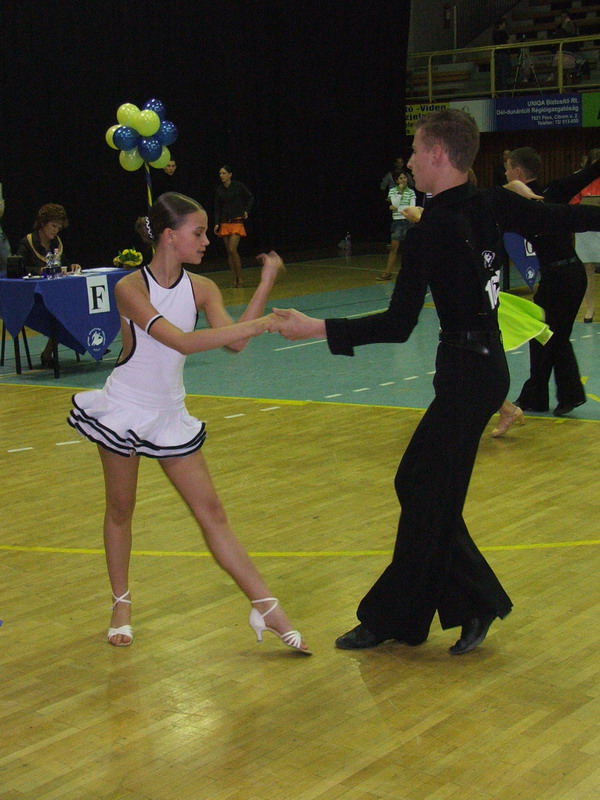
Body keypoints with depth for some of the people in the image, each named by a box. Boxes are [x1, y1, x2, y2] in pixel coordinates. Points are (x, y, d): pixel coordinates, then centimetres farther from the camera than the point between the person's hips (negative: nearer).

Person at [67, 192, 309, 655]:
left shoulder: (201, 289, -4)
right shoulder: (131, 288, -19)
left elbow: (233, 343, -19)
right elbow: (181, 341, -32)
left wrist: (267, 282, -21)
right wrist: (253, 325, -38)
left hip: (171, 417, 4)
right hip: (122, 412, -4)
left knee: (211, 511, 3)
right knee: (120, 509, 11)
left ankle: (266, 610, 2)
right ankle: (122, 604, 31)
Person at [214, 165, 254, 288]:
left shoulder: (238, 186, -5)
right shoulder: (219, 190, 5)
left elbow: (250, 198, 7)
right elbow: (217, 209, 8)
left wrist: (246, 211, -4)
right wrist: (217, 224, -3)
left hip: (237, 222, -4)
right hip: (224, 223, 5)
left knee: (232, 249, -16)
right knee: (229, 252, 4)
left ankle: (240, 278, -6)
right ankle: (235, 278, 11)